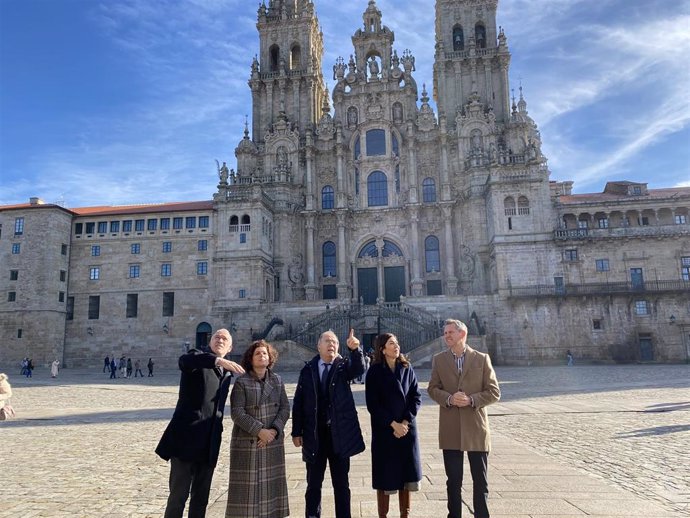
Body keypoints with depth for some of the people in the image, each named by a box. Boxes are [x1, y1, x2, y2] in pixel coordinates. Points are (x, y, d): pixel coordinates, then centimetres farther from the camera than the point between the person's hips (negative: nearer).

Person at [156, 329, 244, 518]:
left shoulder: (227, 373, 15)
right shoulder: (197, 357, -3)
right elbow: (184, 360, -29)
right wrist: (218, 360, -45)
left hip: (209, 443, 6)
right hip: (186, 438, -6)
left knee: (201, 496, 13)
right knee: (178, 494, -3)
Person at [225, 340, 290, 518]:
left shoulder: (277, 380, 6)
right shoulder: (241, 382, -6)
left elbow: (285, 408, 3)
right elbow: (237, 413, -12)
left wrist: (274, 430, -11)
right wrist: (260, 431, -17)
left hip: (274, 442, 4)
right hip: (247, 442, -3)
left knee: (271, 483, 8)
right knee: (247, 484, 2)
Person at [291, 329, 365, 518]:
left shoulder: (344, 366, 2)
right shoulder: (308, 370, 2)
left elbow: (359, 368, -21)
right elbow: (298, 403, 2)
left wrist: (355, 349, -40)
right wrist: (297, 432, -2)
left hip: (339, 433, 0)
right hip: (314, 435, 0)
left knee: (341, 483, 11)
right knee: (313, 483, 12)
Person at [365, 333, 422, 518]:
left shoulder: (407, 368, 3)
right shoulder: (374, 372, -7)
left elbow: (416, 397, 1)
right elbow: (372, 404, -9)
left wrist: (405, 422, -10)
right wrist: (393, 424, -14)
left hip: (407, 428, 3)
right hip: (384, 431, -3)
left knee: (406, 474, 9)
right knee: (385, 476, 3)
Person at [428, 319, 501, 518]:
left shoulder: (482, 359, 0)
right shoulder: (439, 360, 6)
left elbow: (494, 392, -2)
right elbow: (432, 388, 4)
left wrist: (471, 400, -17)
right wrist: (449, 398, -15)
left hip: (476, 427, -1)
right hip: (450, 430, 1)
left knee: (480, 480, 9)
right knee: (453, 480, 12)